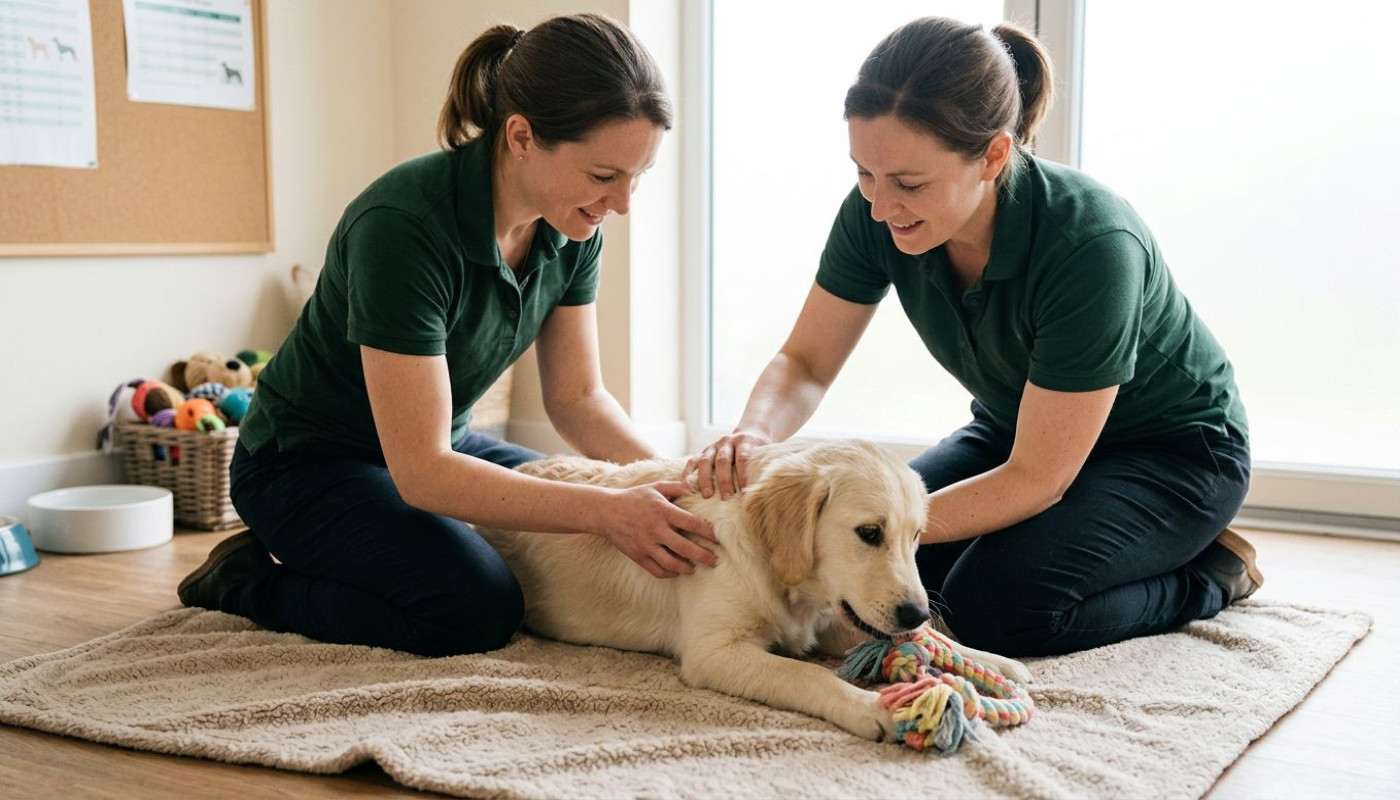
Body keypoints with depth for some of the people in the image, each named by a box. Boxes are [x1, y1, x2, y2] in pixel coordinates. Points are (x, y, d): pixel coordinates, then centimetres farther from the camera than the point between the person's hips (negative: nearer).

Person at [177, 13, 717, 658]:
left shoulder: (572, 228, -10)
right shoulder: (403, 224, -33)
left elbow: (577, 396, -1)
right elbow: (420, 473, -33)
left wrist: (665, 476, -19)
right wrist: (605, 510, -38)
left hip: (443, 444, 8)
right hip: (307, 461, -8)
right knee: (477, 610, -29)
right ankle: (248, 583, -3)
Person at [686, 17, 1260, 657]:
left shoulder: (1093, 245, -36)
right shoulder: (877, 214, -20)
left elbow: (1036, 481, -30)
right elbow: (804, 363, -9)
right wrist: (754, 434, -32)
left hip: (1172, 449, -6)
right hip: (1018, 430, 6)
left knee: (992, 604, -28)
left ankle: (1208, 573, -1)